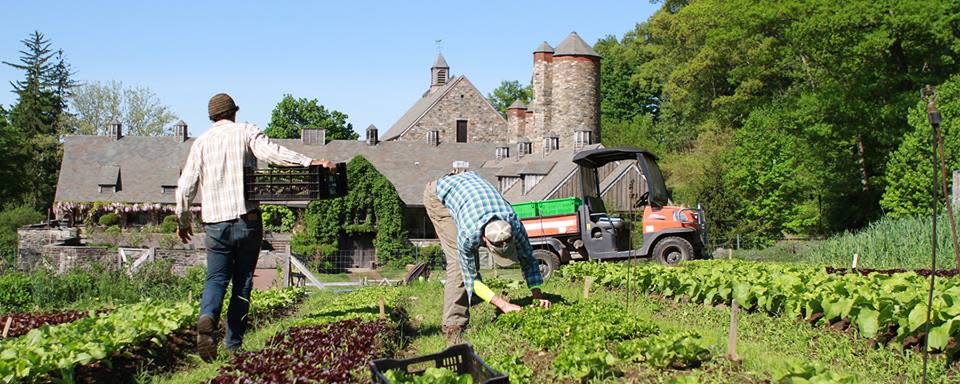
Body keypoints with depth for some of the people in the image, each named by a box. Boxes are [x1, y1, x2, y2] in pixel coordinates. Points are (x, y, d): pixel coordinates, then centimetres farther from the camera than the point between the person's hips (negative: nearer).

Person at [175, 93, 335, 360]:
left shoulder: (201, 142, 11)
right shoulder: (246, 132, 4)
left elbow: (185, 188, 7)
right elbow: (271, 152, -16)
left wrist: (183, 223, 20)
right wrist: (310, 162, -23)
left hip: (215, 225, 2)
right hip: (247, 221, -1)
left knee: (216, 278, 9)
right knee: (243, 281, 9)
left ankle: (207, 317, -22)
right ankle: (233, 345, 10)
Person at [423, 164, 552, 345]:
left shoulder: (514, 224, -31)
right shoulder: (469, 234, -43)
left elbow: (528, 259, -14)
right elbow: (471, 277, -29)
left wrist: (538, 296, -24)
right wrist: (503, 304, -35)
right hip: (439, 195, -5)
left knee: (472, 258, 10)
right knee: (458, 262, -18)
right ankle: (453, 326, -16)